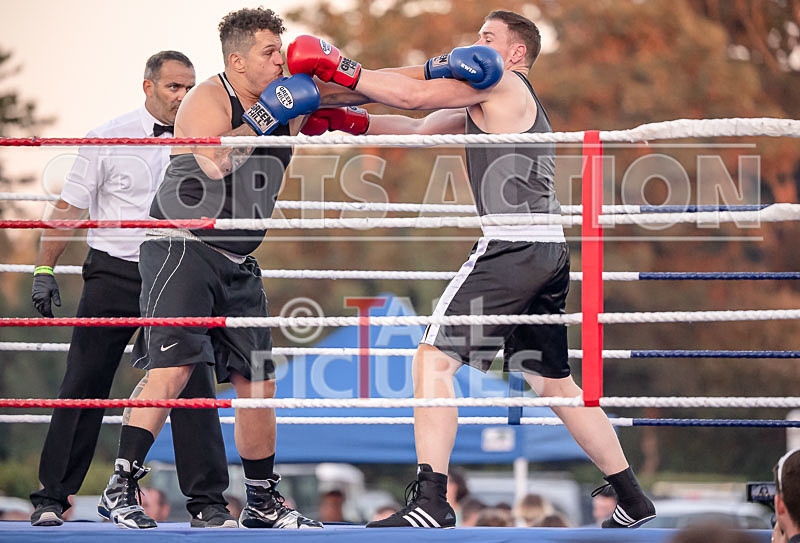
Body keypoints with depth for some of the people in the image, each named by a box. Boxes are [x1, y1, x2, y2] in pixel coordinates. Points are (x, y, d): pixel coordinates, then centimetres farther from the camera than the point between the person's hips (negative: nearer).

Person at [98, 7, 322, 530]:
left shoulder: (285, 104, 11)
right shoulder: (209, 98, -10)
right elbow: (215, 162, -26)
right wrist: (265, 118, -23)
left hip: (237, 264, 8)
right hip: (181, 247, -8)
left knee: (258, 381, 8)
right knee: (172, 368, -21)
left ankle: (264, 502, 20)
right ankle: (123, 486, -17)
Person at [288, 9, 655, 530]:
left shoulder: (500, 80, -1)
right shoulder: (492, 104, 27)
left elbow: (414, 95, -9)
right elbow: (419, 128, 24)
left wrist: (343, 72, -3)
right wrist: (347, 119, 16)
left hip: (513, 246, -10)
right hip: (550, 251, 10)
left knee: (434, 358, -11)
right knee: (554, 383, 18)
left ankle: (431, 501, -18)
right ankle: (633, 499, 21)